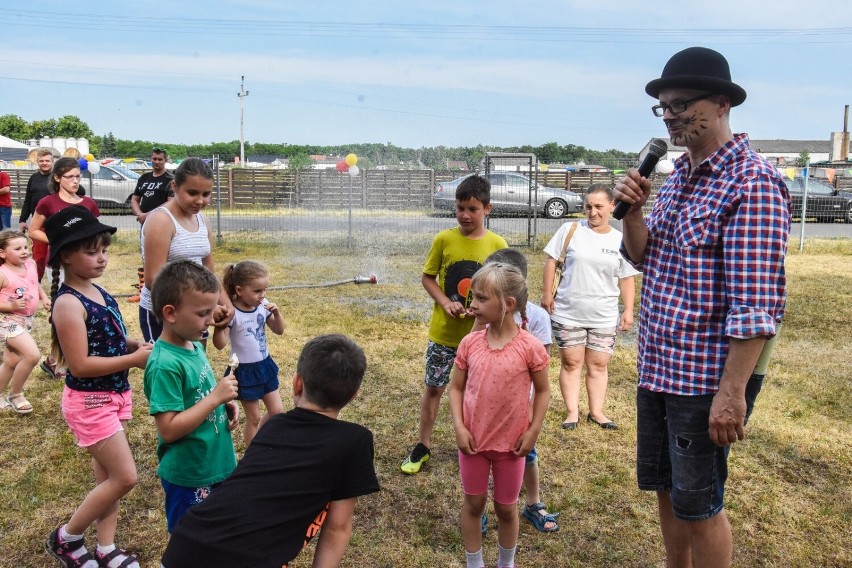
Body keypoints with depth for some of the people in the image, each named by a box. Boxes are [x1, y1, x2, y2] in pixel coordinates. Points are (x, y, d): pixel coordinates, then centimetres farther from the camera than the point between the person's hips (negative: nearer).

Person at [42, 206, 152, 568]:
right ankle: (65, 538, 16)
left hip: (114, 395, 8)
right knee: (124, 477, -5)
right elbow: (80, 365, -24)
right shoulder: (68, 304, -21)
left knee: (108, 475, 15)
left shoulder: (98, 292, 5)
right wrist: (134, 359, -22)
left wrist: (135, 345, -1)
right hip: (89, 402, -8)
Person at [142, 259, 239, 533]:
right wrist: (215, 397, -27)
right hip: (189, 477, -8)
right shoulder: (165, 364, -26)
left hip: (216, 465, 8)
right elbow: (169, 429, -27)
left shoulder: (194, 345, 0)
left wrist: (226, 403, -3)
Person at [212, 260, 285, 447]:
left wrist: (276, 312, -12)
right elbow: (220, 344, -24)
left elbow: (279, 330, 5)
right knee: (253, 417, 8)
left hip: (265, 365, 6)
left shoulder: (263, 305, -4)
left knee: (277, 412, 14)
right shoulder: (231, 312, -20)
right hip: (245, 370, -6)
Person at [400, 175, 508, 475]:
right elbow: (427, 277, 1)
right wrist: (445, 302, -15)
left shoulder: (497, 244, -6)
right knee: (433, 387, 11)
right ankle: (423, 446, 28)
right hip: (443, 331, 0)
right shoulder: (444, 240, -7)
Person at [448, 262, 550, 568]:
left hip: (510, 443, -2)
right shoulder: (469, 343, -8)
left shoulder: (530, 347, -16)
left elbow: (543, 391, -3)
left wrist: (533, 431, -7)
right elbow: (456, 387, 1)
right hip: (474, 439, 2)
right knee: (473, 504, 16)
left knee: (506, 508, 16)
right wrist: (459, 428, -9)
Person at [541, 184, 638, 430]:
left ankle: (596, 411, 23)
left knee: (599, 364, 11)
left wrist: (628, 310, 0)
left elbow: (627, 278, 6)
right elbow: (551, 259, 0)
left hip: (604, 317, 2)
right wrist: (547, 293, -4)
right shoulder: (570, 230, -4)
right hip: (568, 313, -1)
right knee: (571, 363, 7)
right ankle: (572, 411, 17)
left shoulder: (620, 241, 0)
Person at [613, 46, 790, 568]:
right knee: (665, 488, 21)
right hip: (658, 368, 8)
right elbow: (642, 257, 14)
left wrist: (731, 392, -24)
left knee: (697, 504, 7)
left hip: (706, 379, -8)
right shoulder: (678, 176, 9)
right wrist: (632, 211, -4)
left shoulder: (752, 183, -17)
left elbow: (756, 303, -22)